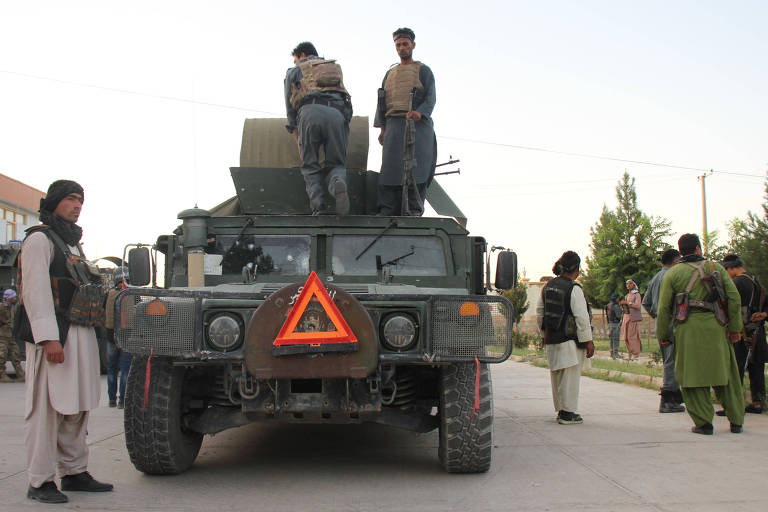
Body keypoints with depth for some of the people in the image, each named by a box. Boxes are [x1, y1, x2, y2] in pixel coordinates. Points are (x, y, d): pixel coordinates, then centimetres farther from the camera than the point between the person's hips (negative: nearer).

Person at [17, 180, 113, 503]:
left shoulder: (73, 243, 23)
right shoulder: (39, 239, -4)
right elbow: (36, 291, -14)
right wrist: (49, 338, -22)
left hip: (80, 336, 9)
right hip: (52, 335, -9)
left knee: (76, 408, 11)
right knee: (46, 409, -7)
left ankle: (74, 473, 19)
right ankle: (40, 482, -3)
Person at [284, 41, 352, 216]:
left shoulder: (294, 71, 28)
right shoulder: (336, 67, 37)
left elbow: (290, 109, 24)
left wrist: (299, 143, 26)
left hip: (310, 112, -2)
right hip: (337, 113, 2)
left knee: (310, 167, 8)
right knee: (337, 164, 8)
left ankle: (319, 206, -14)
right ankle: (338, 184, -27)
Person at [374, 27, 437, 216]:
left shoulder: (423, 71, 12)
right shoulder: (390, 73, 25)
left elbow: (430, 97, 0)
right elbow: (381, 102, 21)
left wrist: (420, 112, -20)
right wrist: (382, 129, 9)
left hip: (418, 125, -3)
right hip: (394, 125, 4)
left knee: (416, 167, -12)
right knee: (390, 167, -6)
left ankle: (414, 210, -12)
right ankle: (387, 211, -7)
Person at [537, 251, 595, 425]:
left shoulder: (548, 286, 7)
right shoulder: (574, 288, -14)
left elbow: (540, 312, 15)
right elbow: (582, 317, -16)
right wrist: (588, 341, -11)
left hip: (551, 339, 7)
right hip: (570, 340, -7)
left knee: (557, 375, 15)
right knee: (570, 376, -1)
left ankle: (561, 409, 24)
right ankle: (568, 413, 2)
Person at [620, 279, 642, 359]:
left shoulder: (637, 295, -1)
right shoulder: (627, 296, 20)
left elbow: (637, 305, -15)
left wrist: (627, 303, -17)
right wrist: (622, 305, 3)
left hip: (634, 318, -7)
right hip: (626, 317, 7)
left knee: (633, 336, -11)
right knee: (626, 337, 2)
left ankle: (636, 354, -5)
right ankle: (630, 354, 10)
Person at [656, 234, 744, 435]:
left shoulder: (673, 273, 6)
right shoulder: (716, 268, 9)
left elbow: (664, 307, 2)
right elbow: (734, 298, 4)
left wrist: (663, 334, 9)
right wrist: (735, 327, 8)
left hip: (688, 330, -2)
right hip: (715, 328, 2)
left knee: (692, 377, 4)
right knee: (726, 375, 11)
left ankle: (703, 422, 1)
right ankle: (736, 422, 16)